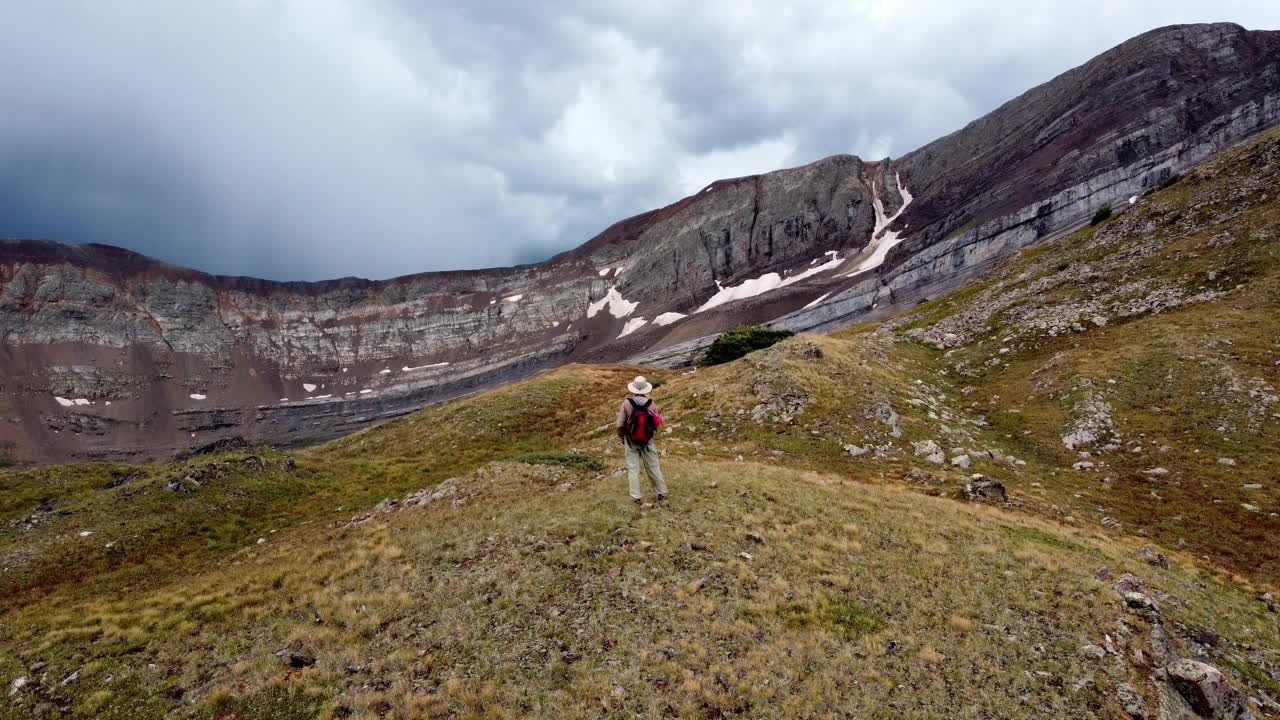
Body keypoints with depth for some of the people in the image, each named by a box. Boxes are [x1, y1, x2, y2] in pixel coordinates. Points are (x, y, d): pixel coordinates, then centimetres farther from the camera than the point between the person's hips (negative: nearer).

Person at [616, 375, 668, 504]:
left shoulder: (627, 403, -14)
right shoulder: (651, 404, -9)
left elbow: (620, 424, -10)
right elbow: (656, 423, -1)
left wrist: (622, 437, 8)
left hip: (631, 441, -2)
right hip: (647, 441, 2)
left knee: (633, 468, 6)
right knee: (654, 467, 13)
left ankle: (636, 497, 5)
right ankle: (662, 493, 21)